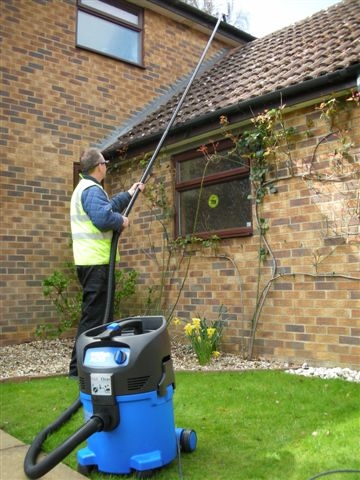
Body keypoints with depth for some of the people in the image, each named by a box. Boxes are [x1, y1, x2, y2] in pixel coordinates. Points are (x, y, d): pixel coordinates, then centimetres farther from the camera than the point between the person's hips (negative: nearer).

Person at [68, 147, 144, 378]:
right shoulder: (92, 189, -14)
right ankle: (80, 368, -3)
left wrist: (129, 193, 34)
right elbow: (103, 218, -29)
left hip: (90, 260, 11)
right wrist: (122, 221, -10)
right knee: (94, 315, -8)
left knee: (93, 313, 18)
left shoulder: (84, 188, 21)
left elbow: (108, 206, 32)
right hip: (96, 261, -11)